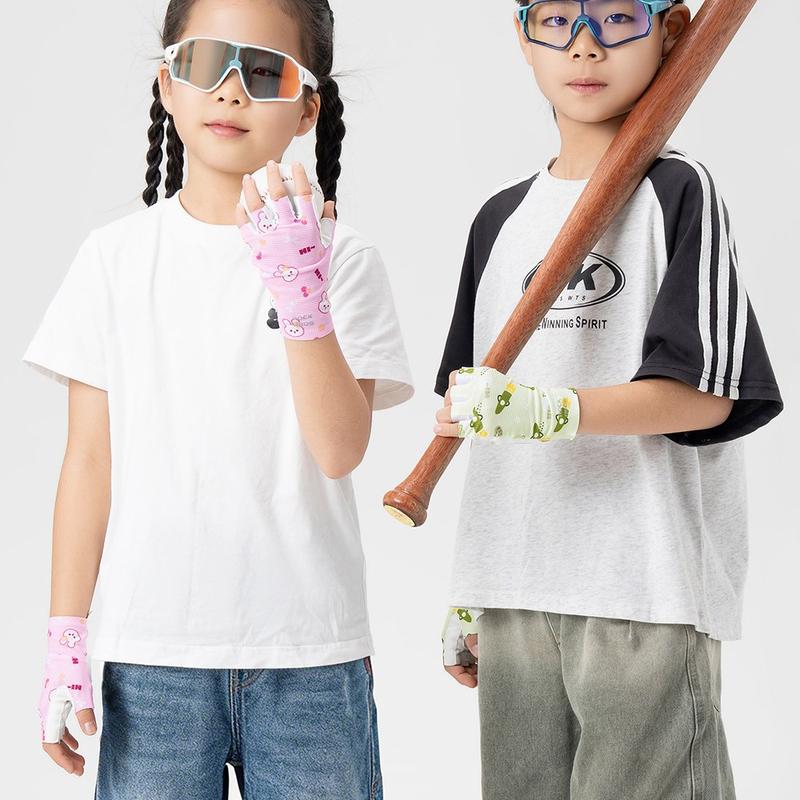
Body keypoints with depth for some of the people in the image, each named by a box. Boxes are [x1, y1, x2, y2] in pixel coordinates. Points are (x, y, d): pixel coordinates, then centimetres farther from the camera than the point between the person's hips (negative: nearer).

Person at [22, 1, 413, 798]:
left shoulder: (342, 260, 2)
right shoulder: (118, 256, 4)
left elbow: (340, 449, -9)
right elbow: (89, 460, 5)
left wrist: (302, 295, -19)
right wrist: (66, 638, 2)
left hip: (307, 651, 0)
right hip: (148, 649, 1)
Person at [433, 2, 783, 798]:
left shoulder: (679, 190, -2)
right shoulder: (501, 217, 15)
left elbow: (706, 395, -11)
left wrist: (549, 411, -24)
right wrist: (467, 595, 18)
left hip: (648, 590, -5)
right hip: (516, 591, 5)